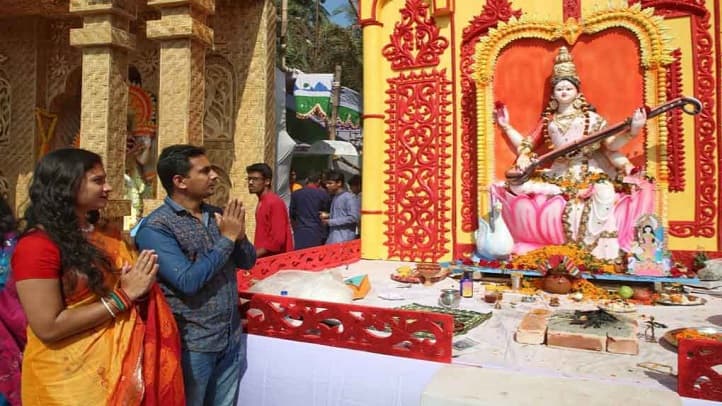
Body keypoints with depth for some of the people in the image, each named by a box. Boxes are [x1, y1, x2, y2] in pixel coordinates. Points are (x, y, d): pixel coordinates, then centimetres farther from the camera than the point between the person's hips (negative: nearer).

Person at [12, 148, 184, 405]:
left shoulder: (101, 238, 7)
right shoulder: (37, 246, -17)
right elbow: (48, 327, -22)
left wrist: (139, 281, -6)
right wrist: (123, 296, -20)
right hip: (68, 378, -7)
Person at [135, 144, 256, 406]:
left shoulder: (218, 215, 4)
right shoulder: (156, 227, -15)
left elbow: (248, 262, 8)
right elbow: (187, 281, -24)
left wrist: (239, 236, -12)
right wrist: (226, 239, -18)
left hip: (232, 338, 6)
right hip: (193, 344, -5)